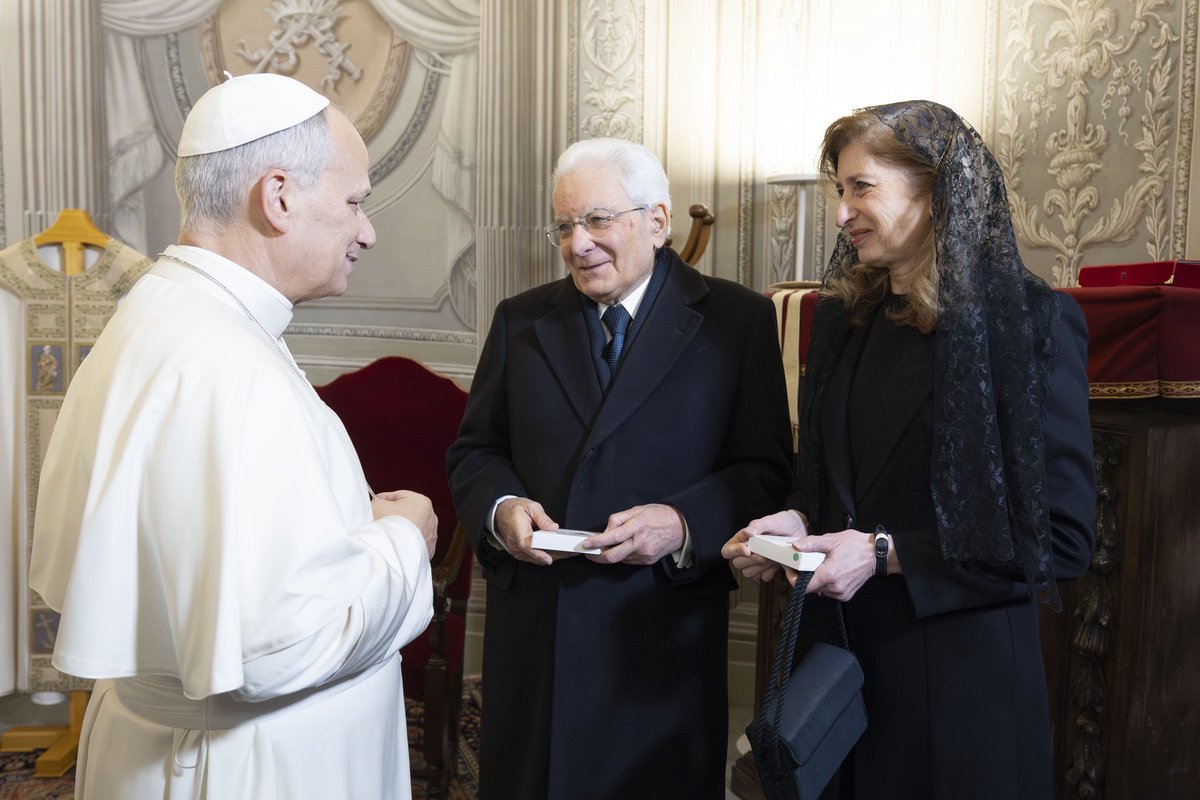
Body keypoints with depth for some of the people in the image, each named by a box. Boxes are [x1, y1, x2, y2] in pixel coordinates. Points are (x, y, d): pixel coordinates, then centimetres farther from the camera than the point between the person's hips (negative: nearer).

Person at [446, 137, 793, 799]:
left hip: (664, 638, -2)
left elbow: (767, 470, -4)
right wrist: (501, 508, -9)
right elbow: (473, 451, 11)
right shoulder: (519, 321, 9)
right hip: (532, 627, 3)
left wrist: (683, 523, -19)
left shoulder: (737, 321, -1)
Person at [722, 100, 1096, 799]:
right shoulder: (842, 315, 7)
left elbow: (1062, 536, -14)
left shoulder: (1030, 321, -12)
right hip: (840, 641, 5)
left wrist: (887, 555, -18)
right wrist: (797, 522, -5)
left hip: (961, 663, -5)